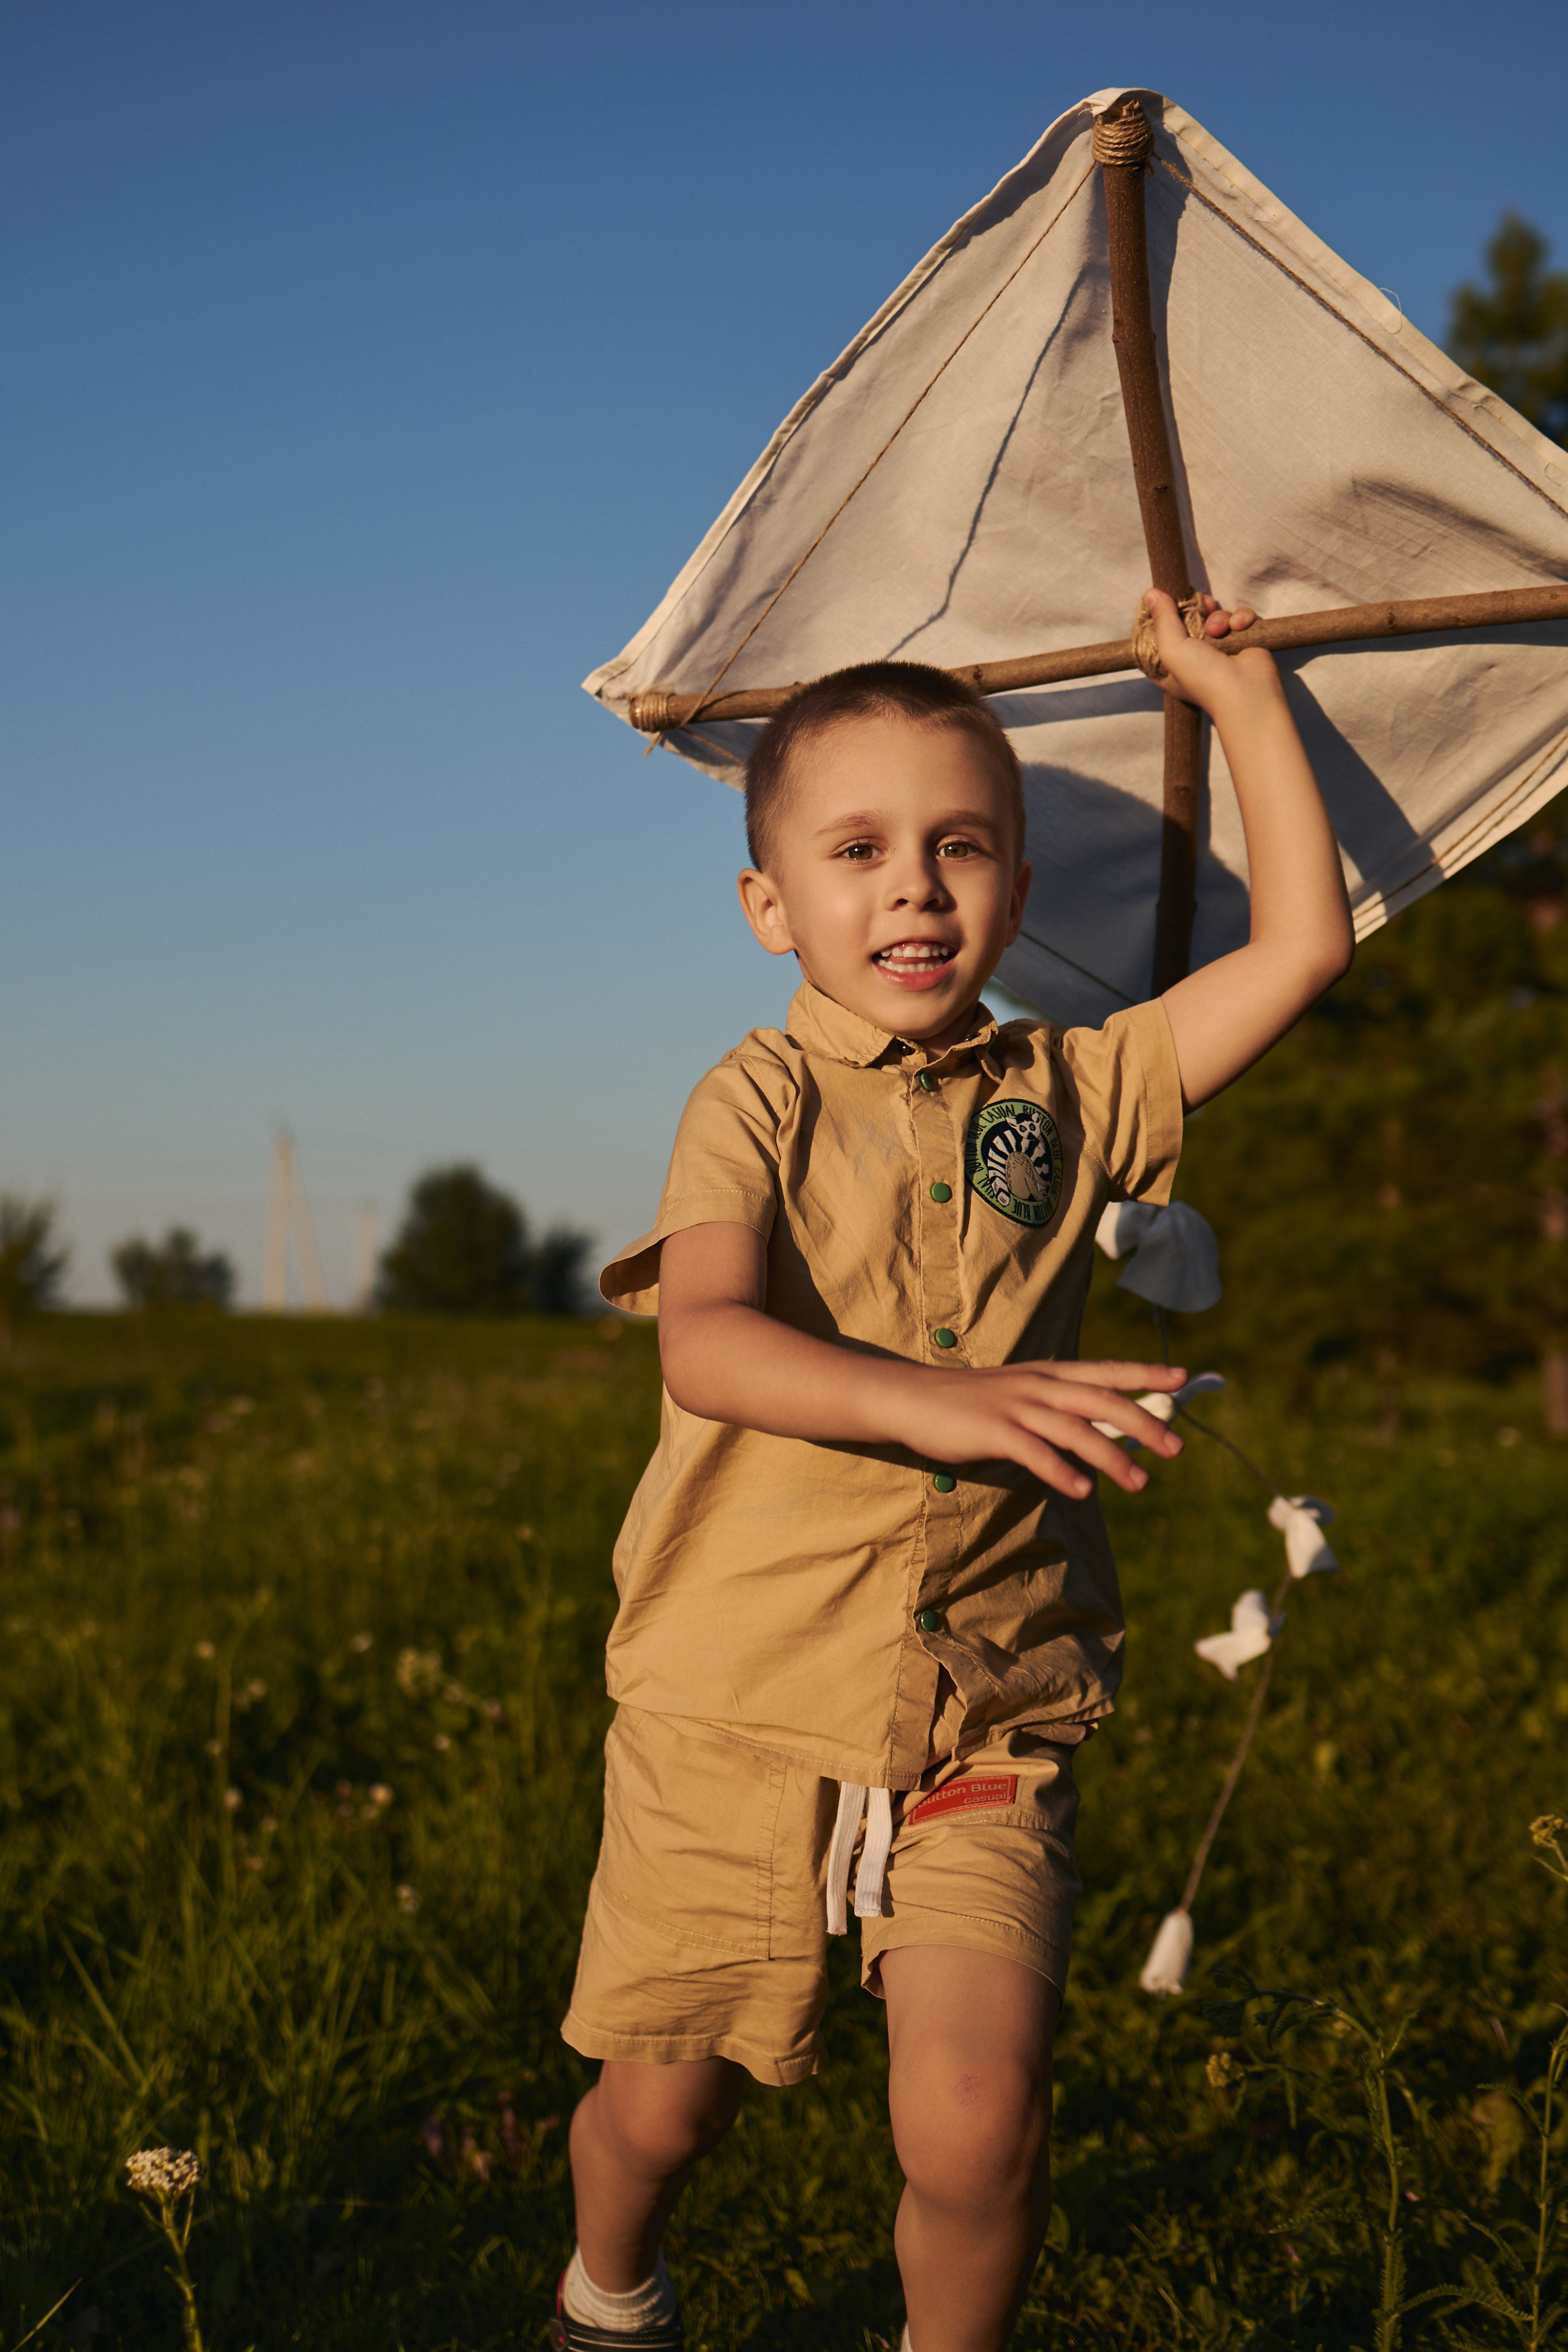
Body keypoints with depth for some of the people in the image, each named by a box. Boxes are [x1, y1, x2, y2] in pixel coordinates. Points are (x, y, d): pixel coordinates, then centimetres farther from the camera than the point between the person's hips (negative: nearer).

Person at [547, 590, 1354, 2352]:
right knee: (662, 2105, 11)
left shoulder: (1069, 1091, 7)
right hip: (738, 1699, -1)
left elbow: (1303, 944, 5)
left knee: (975, 2130, -13)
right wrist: (936, 1399, -37)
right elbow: (706, 1340, -21)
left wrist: (1240, 692, 9)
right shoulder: (758, 1103, -3)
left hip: (989, 1713, 1)